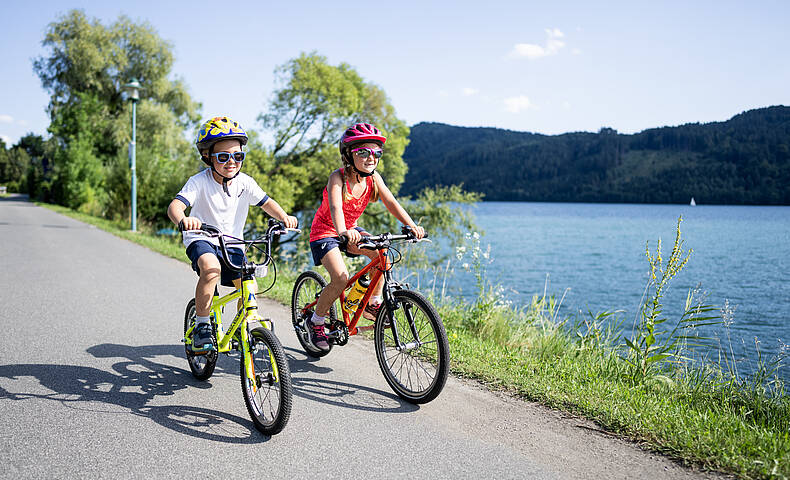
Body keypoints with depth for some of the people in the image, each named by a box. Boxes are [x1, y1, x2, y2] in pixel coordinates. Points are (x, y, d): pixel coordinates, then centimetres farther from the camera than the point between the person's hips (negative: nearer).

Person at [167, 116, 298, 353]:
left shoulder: (244, 182, -6)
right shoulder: (199, 182, -18)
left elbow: (266, 202, -5)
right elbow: (175, 205, -30)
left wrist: (284, 216, -27)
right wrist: (183, 220, -55)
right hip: (202, 240, -4)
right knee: (212, 269, -35)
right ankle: (202, 327, -19)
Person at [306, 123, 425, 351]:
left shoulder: (373, 178, -9)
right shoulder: (338, 178, -25)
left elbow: (391, 202, -19)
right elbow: (335, 208, -41)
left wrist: (412, 225, -36)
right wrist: (343, 232, -62)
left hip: (350, 230, 6)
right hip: (325, 232, -6)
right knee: (341, 278, -24)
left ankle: (373, 304, -2)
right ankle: (316, 321, -2)